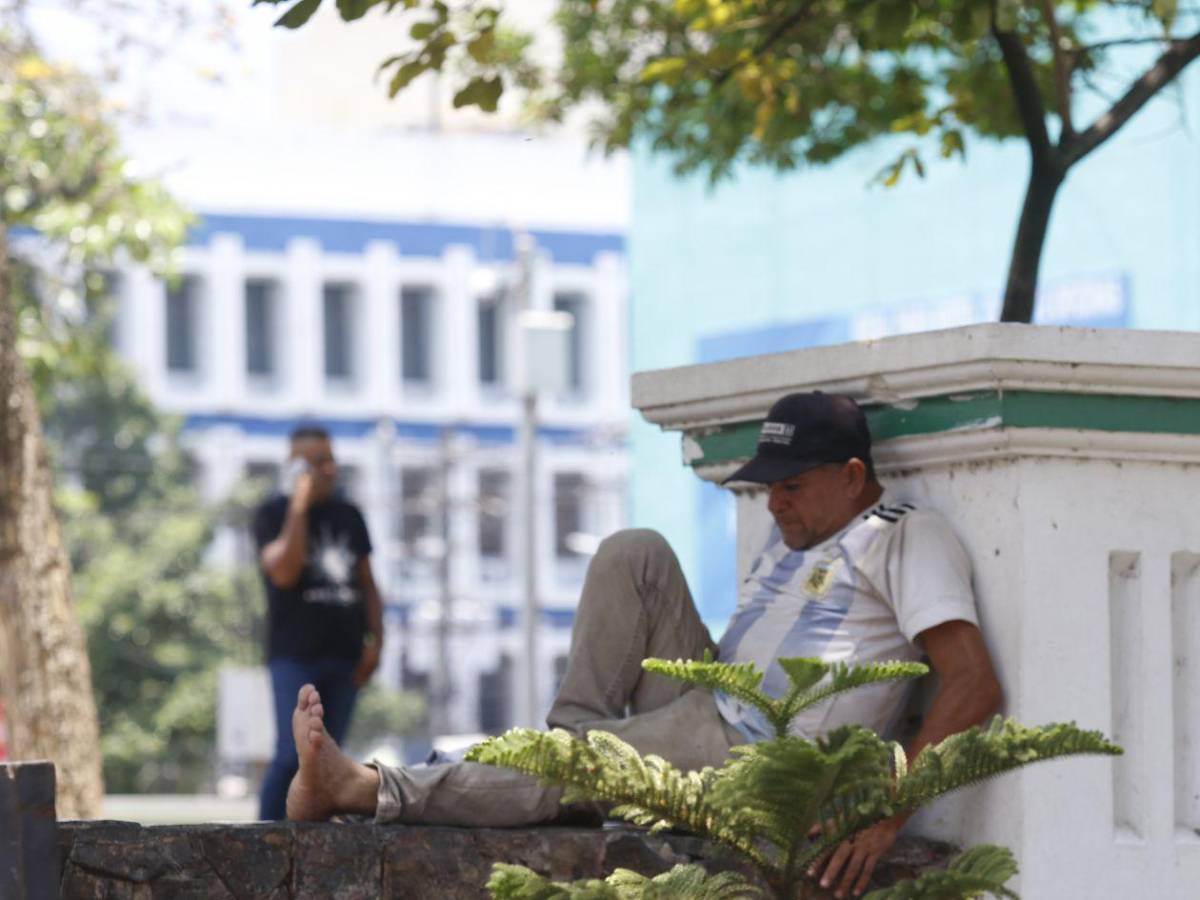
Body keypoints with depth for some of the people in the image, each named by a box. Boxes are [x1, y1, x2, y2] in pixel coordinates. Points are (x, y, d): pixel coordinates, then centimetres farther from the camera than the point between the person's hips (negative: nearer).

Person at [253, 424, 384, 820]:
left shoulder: (348, 515, 15)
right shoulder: (274, 513, -1)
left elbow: (367, 583, 19)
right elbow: (283, 573, -17)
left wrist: (376, 639, 8)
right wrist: (299, 506, -16)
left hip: (343, 655, 5)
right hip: (294, 655, -5)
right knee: (291, 756, -15)